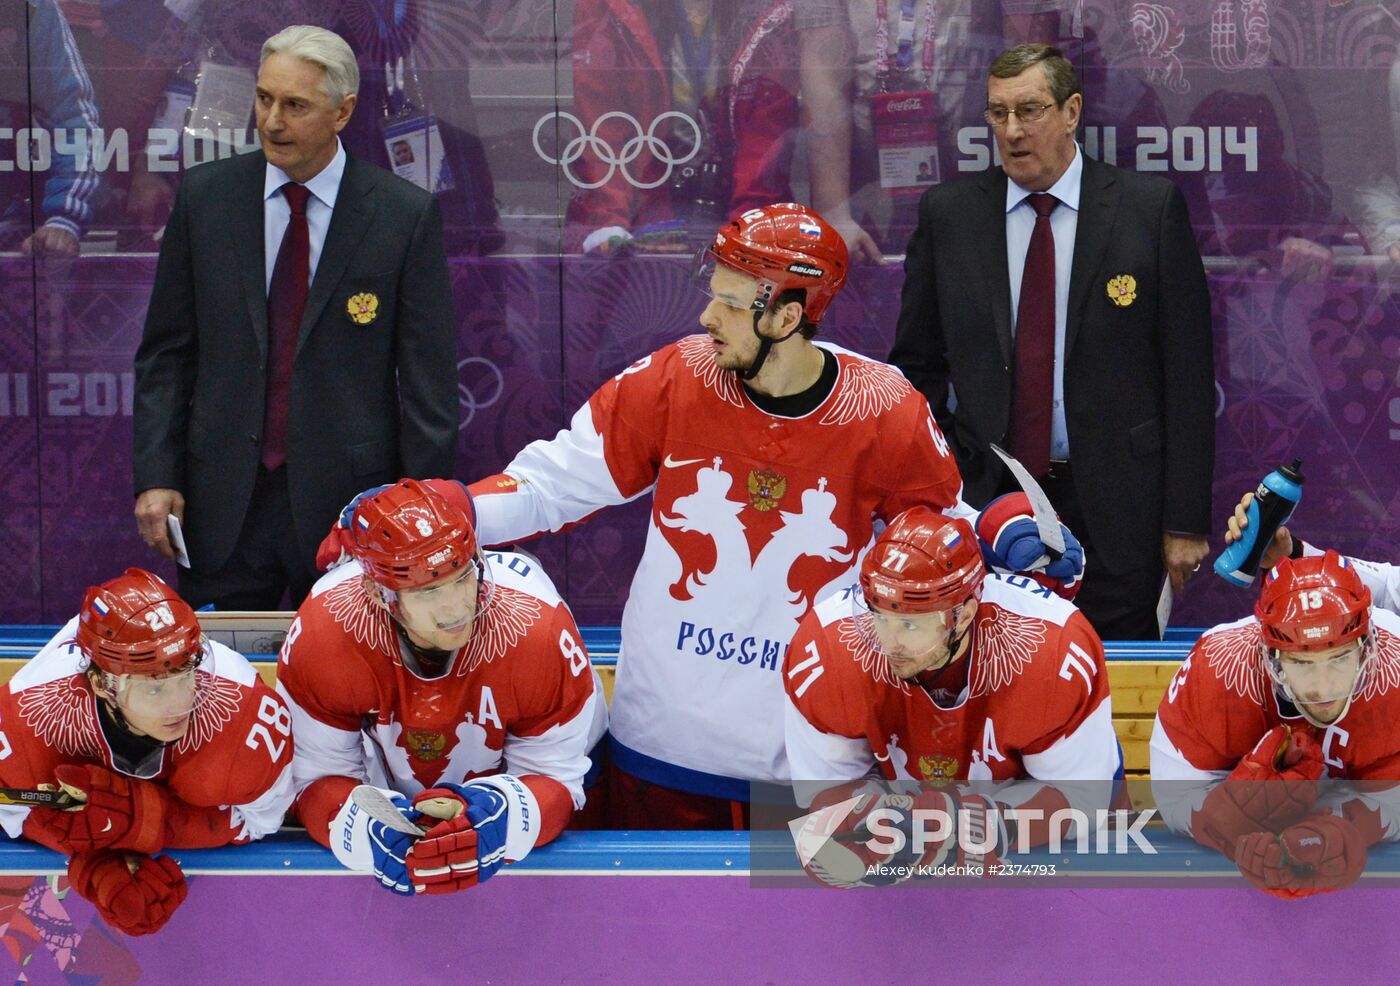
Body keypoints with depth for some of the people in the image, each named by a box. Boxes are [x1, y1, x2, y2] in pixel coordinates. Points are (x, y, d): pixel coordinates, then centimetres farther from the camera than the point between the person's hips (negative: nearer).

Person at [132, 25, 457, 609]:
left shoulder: (406, 215, -3)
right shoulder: (205, 198, 4)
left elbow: (429, 379, -3)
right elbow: (166, 353, 8)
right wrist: (155, 476, -1)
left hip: (349, 497, -2)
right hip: (225, 507, 2)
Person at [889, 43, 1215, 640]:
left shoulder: (1152, 210, 0)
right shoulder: (946, 214, 6)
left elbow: (1189, 373, -1)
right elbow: (916, 364, 13)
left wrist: (1186, 521, -4)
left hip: (1113, 507, -1)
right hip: (983, 498, 2)